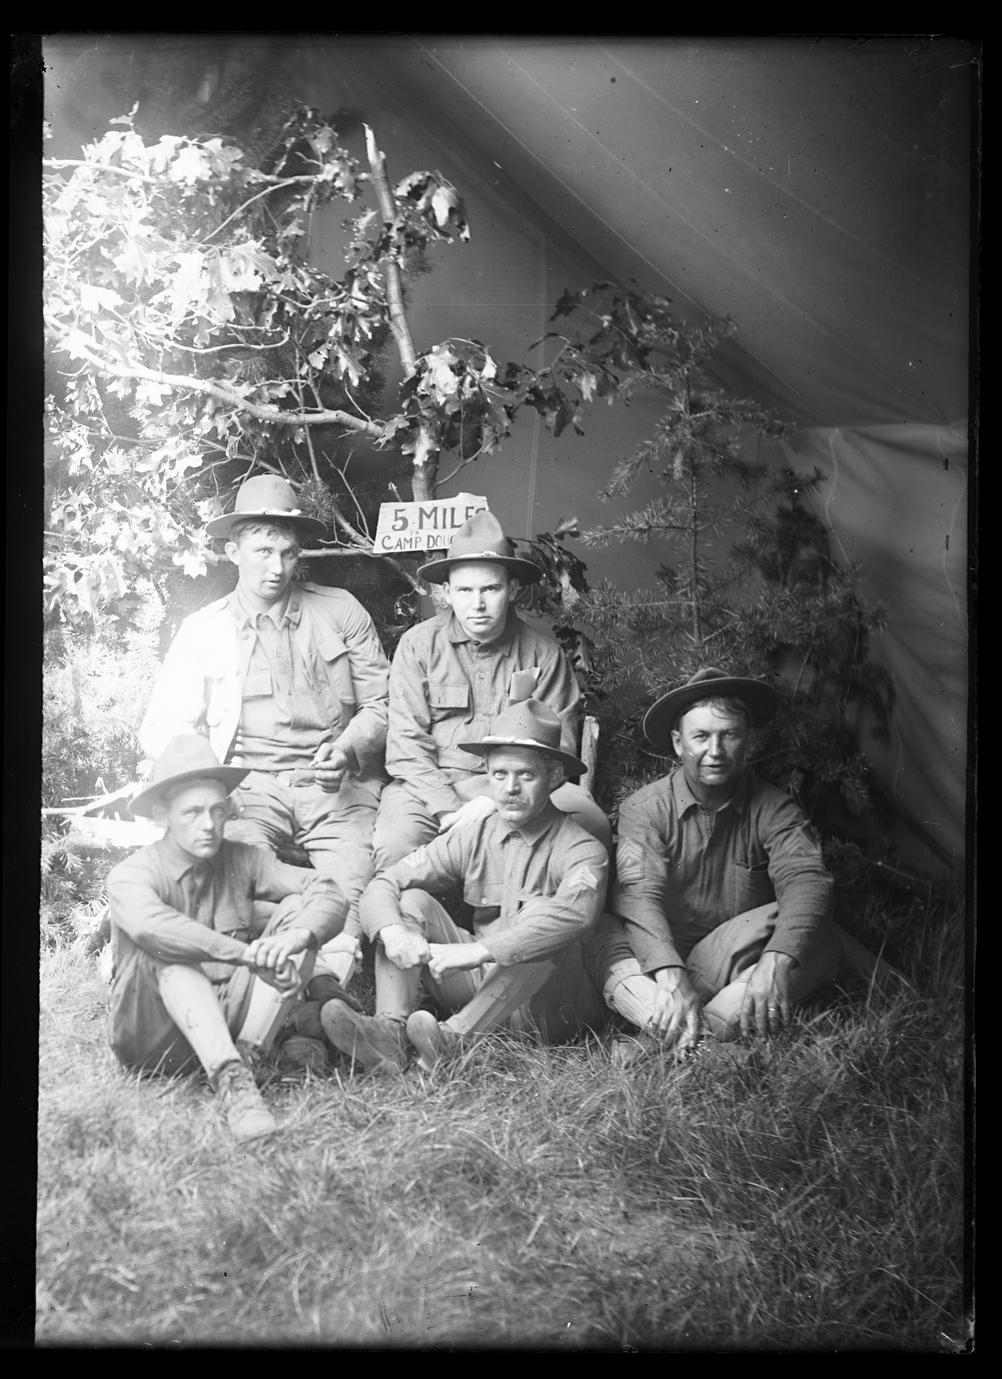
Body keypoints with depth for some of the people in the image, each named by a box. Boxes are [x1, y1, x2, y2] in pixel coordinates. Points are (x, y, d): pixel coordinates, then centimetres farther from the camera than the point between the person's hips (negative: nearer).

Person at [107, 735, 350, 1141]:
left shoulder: (241, 861, 1)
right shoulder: (130, 875, -10)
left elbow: (329, 893, -9)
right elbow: (150, 925, -35)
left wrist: (297, 936, -31)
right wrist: (246, 954, -40)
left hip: (229, 1020, 4)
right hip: (152, 1041, -3)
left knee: (297, 909, -11)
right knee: (165, 953, -31)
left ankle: (244, 1058, -25)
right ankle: (230, 1081, -44)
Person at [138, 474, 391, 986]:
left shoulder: (341, 611, 14)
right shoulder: (203, 630, 14)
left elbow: (379, 704, 14)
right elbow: (163, 726, 11)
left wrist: (348, 751, -6)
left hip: (337, 786, 0)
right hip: (249, 785, 0)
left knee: (352, 889, -28)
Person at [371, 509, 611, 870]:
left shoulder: (543, 651, 5)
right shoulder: (417, 645, 3)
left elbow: (557, 746, 1)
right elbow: (407, 745, -1)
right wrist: (450, 810, -17)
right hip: (431, 785, -1)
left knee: (593, 824, -27)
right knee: (396, 844, -33)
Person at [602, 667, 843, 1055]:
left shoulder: (773, 809, -2)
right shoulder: (644, 810, -5)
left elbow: (806, 881, -19)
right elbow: (638, 896, -19)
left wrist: (777, 962, -40)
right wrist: (672, 976, -38)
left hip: (740, 959, 1)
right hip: (668, 959, -1)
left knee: (820, 943, -28)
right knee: (623, 978, -33)